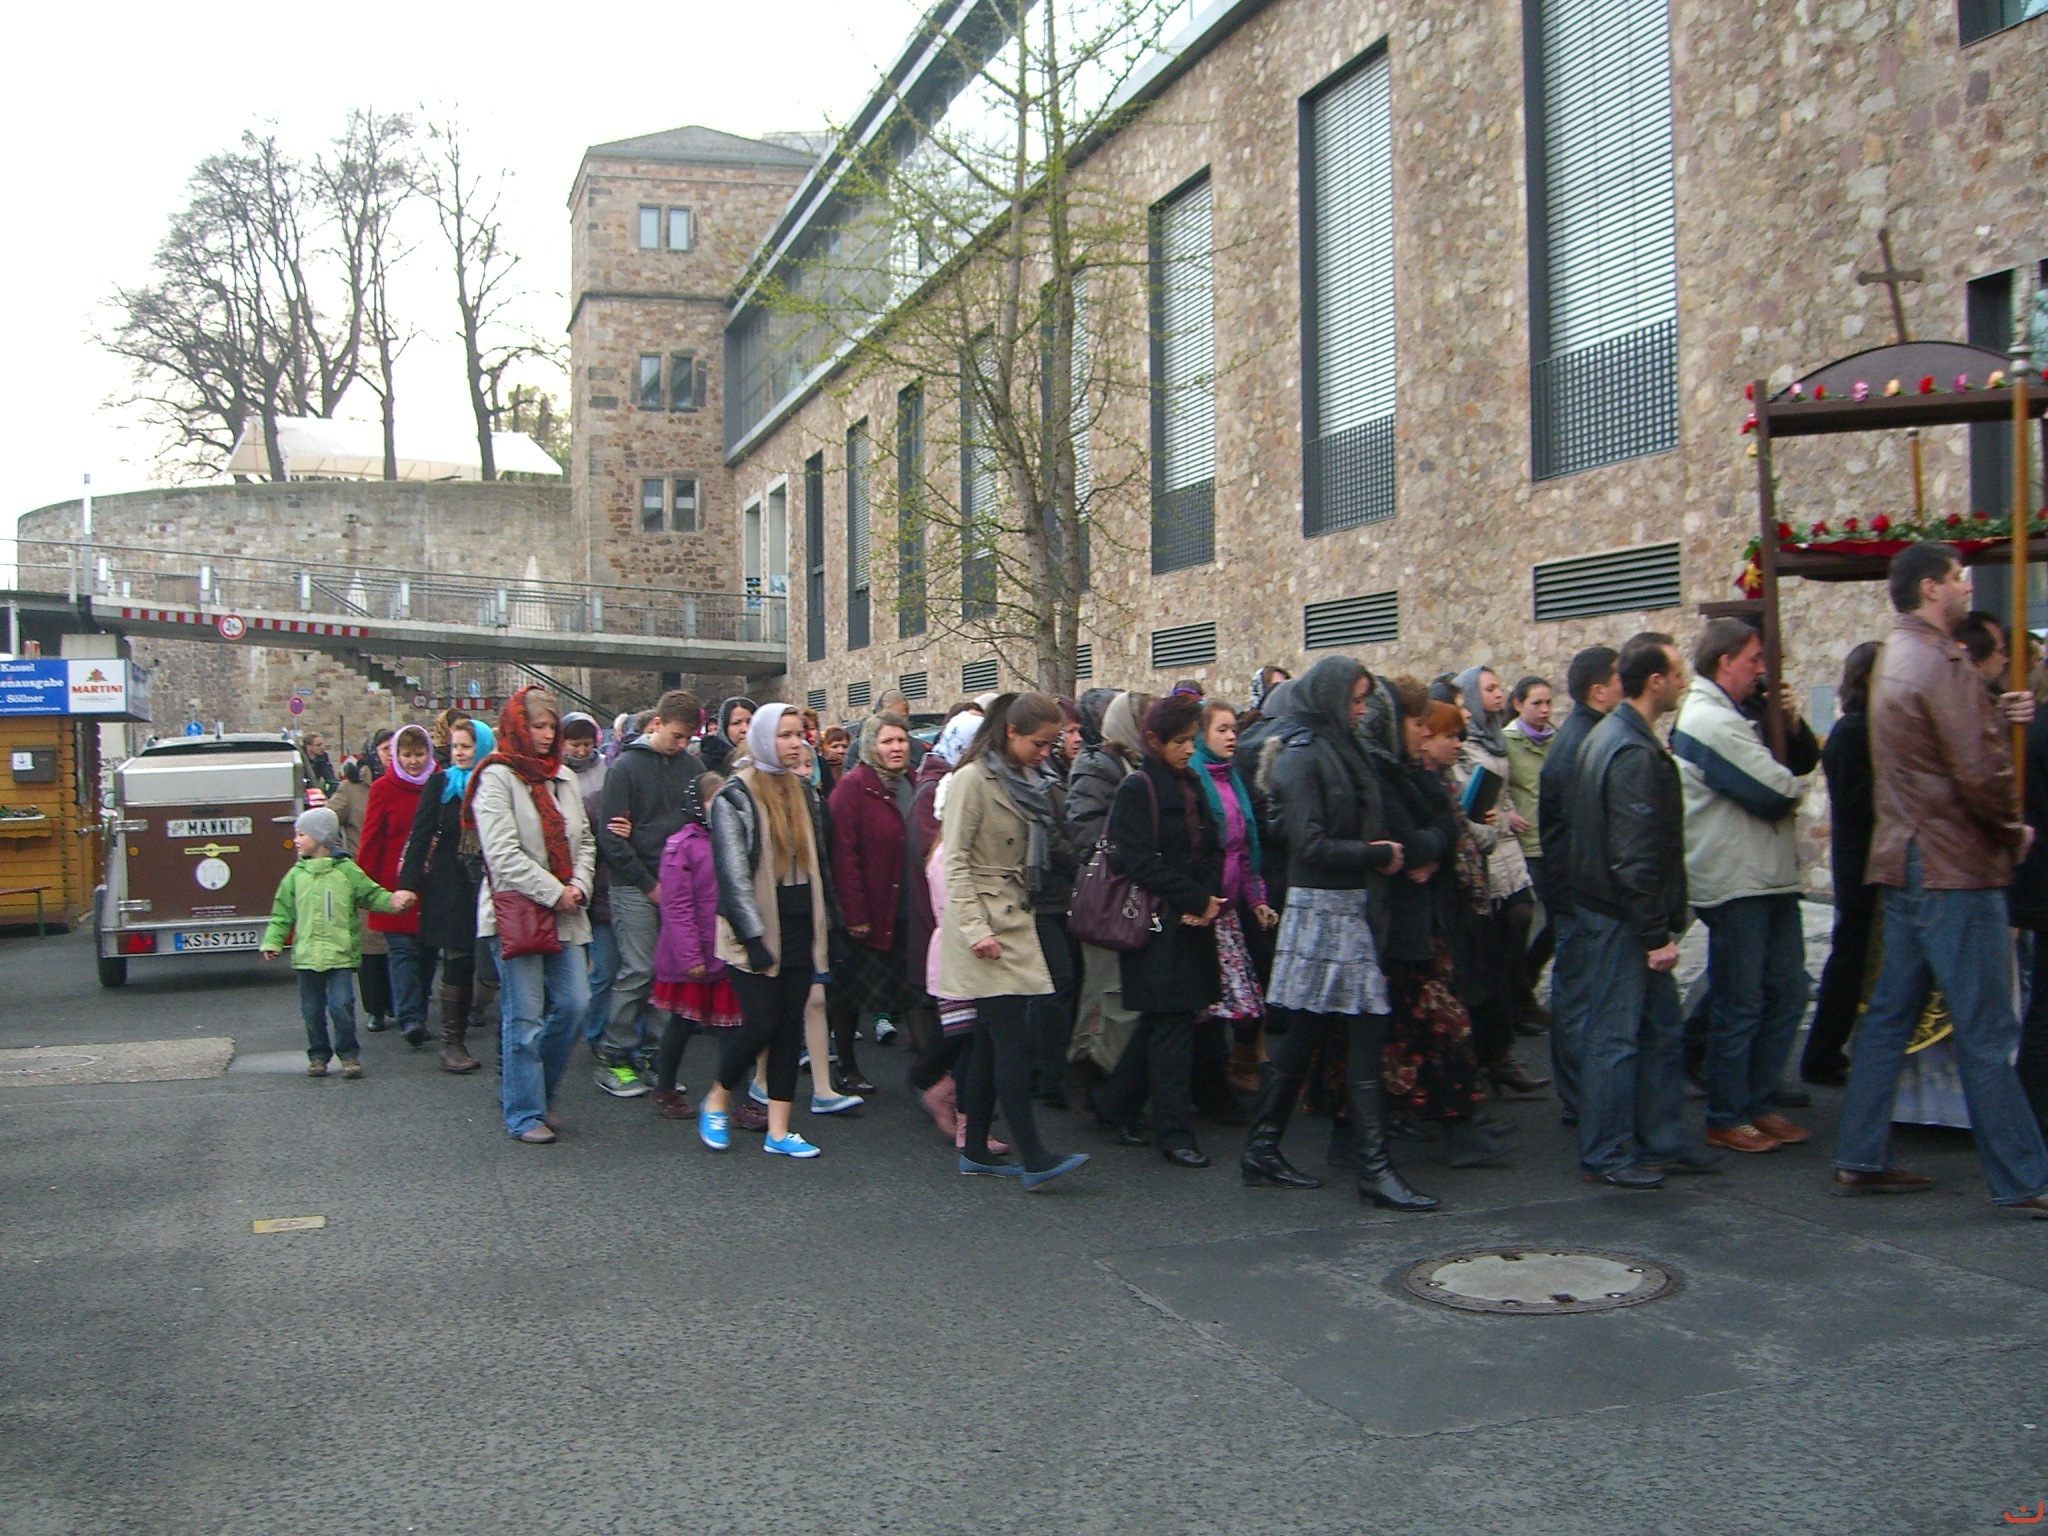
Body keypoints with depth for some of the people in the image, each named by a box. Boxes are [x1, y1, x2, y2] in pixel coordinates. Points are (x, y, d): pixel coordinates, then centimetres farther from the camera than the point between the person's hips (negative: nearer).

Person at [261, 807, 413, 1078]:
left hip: (340, 954, -3)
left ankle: (349, 1054, 4)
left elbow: (372, 895, 6)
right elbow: (282, 914, 11)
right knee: (312, 1010, 8)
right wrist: (273, 942, 2)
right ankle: (318, 1055, 22)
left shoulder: (347, 870, 0)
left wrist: (393, 901, -12)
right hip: (307, 955, 3)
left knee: (341, 1005, -10)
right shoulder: (296, 875, 8)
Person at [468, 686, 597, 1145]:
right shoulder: (497, 778, -6)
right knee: (524, 1017, -3)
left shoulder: (564, 778, 15)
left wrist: (580, 887, 0)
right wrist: (553, 893, -13)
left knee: (573, 1004, 2)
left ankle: (539, 1093, 22)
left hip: (565, 915, 6)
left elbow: (584, 841, 18)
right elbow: (503, 854, -14)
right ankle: (525, 1115, 7)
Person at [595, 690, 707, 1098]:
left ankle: (646, 1050, 15)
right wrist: (649, 884, -9)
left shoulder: (692, 766, 8)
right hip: (636, 887, -4)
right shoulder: (626, 767, -4)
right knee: (638, 971, -7)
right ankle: (614, 1059, 4)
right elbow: (610, 836, -8)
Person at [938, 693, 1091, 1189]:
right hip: (984, 920, -8)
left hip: (1015, 921, 8)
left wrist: (1024, 916, 18)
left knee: (992, 1040, 9)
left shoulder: (1026, 782, 16)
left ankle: (976, 1151, 15)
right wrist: (975, 928, -20)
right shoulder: (973, 779, -10)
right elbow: (956, 861, -14)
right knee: (1012, 1038, -12)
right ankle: (1032, 1158, -12)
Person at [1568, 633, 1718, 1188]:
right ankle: (1606, 1156, 7)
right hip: (1623, 917, -11)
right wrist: (1656, 933, -21)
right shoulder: (1634, 753, -20)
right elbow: (1634, 856, -24)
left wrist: (1664, 922, 21)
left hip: (1617, 911, 11)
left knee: (1660, 1027, 16)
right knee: (1616, 1033, -2)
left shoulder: (1610, 735, 13)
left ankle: (1661, 1141, 24)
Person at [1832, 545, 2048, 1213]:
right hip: (1954, 869, -10)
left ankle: (1860, 1159, 17)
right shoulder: (1939, 662, -16)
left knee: (1890, 1013, 12)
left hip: (1907, 862, 10)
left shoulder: (1896, 657, 16)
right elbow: (1980, 770, -20)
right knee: (1987, 1034, -4)